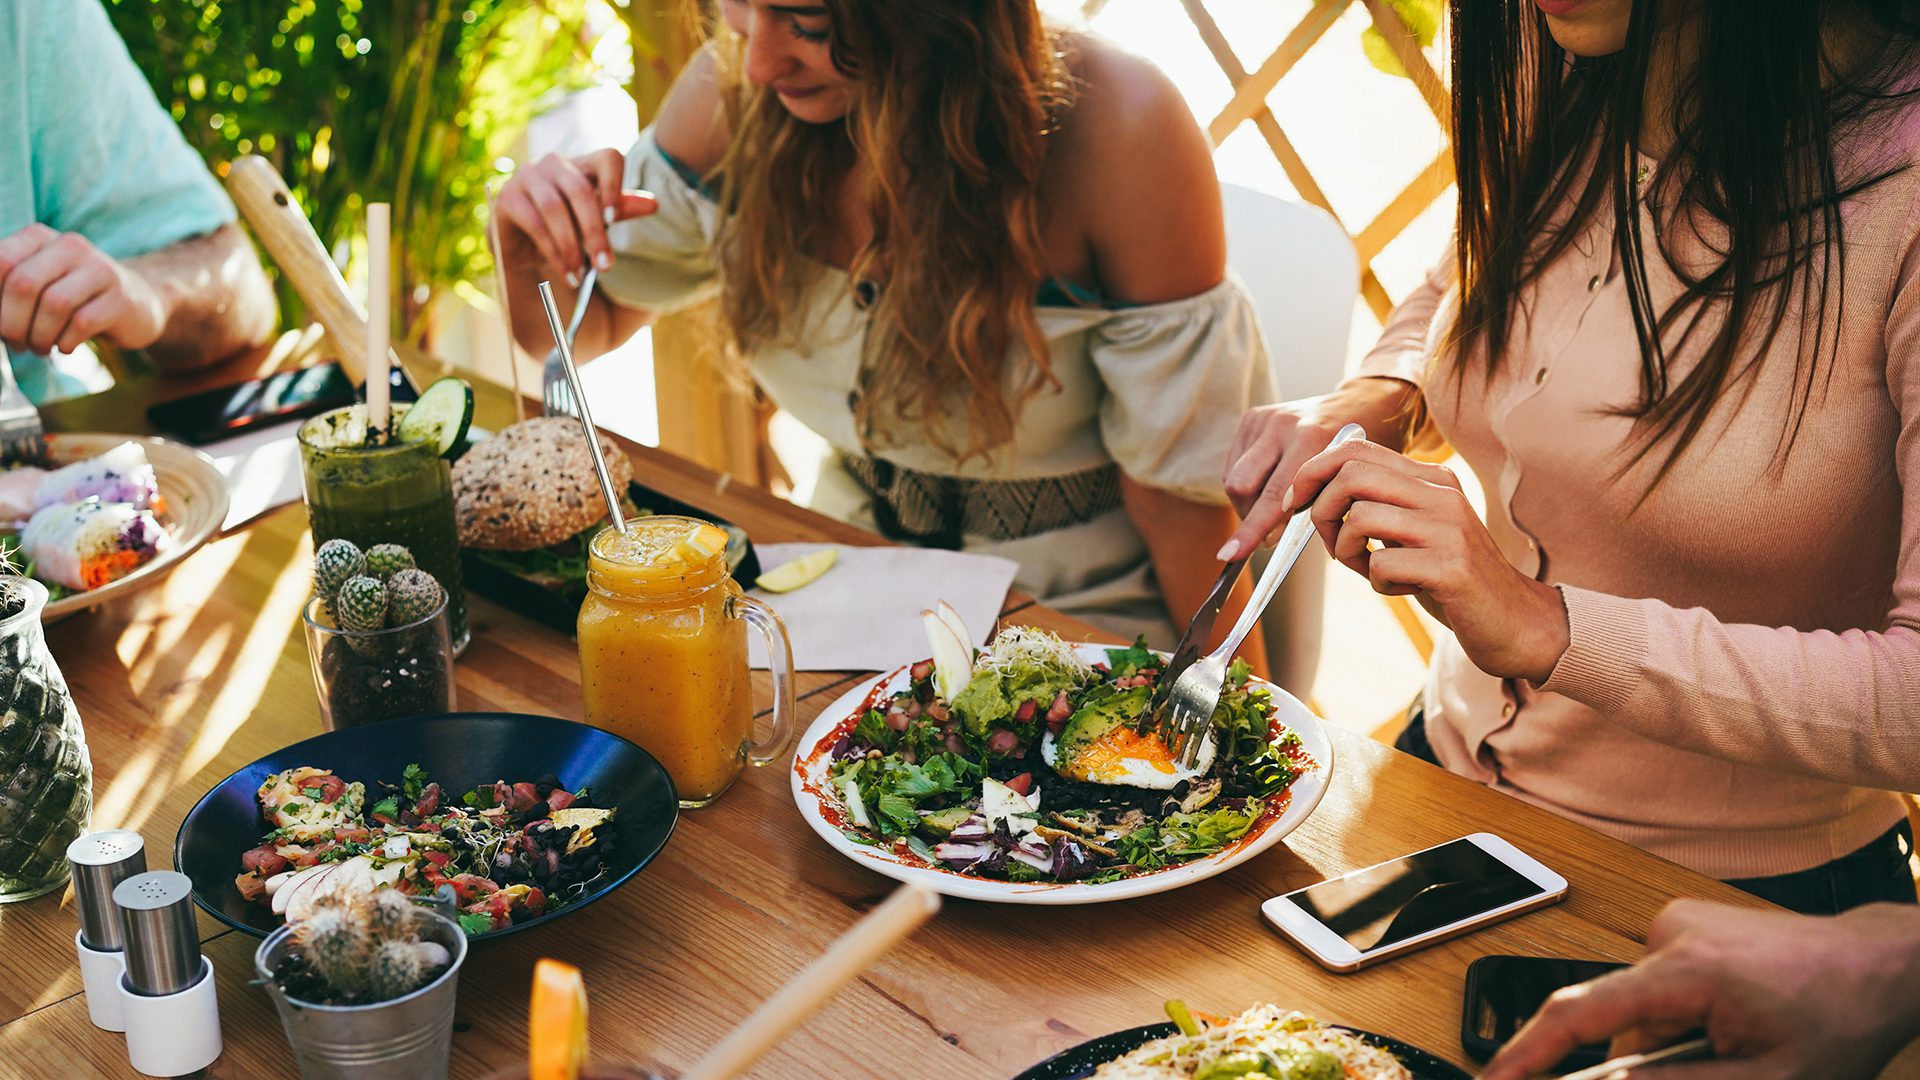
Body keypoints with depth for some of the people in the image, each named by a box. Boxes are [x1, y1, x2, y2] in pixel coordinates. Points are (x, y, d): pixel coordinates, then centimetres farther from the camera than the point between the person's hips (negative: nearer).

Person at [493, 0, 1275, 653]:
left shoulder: (1119, 133, -26)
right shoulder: (734, 94, -11)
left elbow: (1184, 488, -15)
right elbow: (585, 330, 7)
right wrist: (533, 257, -16)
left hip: (1081, 613, -3)